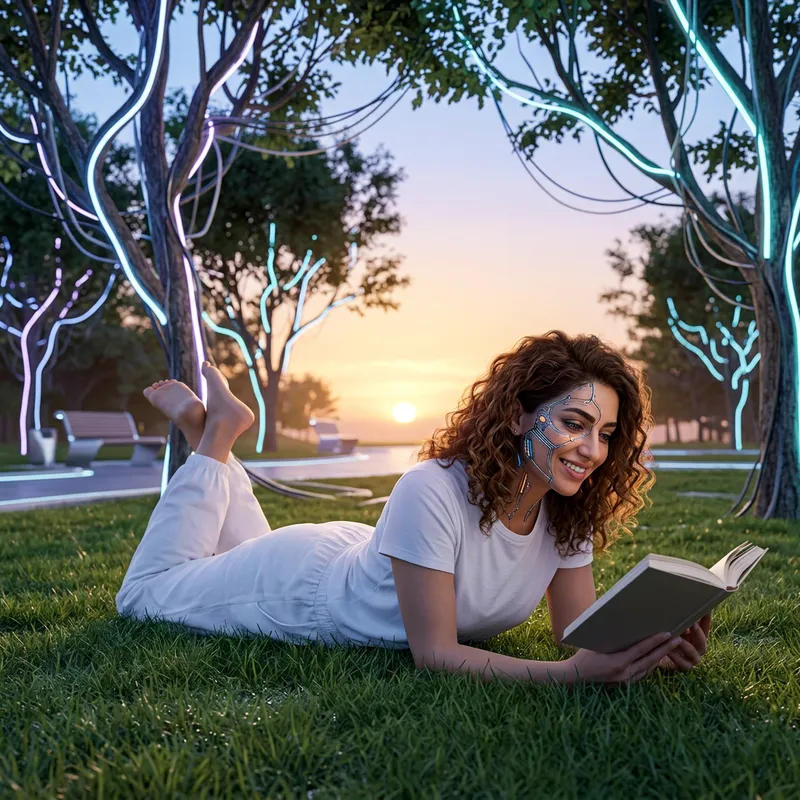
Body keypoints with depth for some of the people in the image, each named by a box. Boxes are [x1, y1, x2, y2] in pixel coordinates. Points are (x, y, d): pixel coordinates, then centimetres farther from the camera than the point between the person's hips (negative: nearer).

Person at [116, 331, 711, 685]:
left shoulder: (569, 512, -20)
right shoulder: (433, 493, -40)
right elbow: (434, 652, -36)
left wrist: (651, 647, -38)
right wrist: (568, 674, -48)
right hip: (302, 584, -6)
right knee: (145, 593, 18)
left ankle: (217, 435, 35)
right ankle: (214, 438, 21)